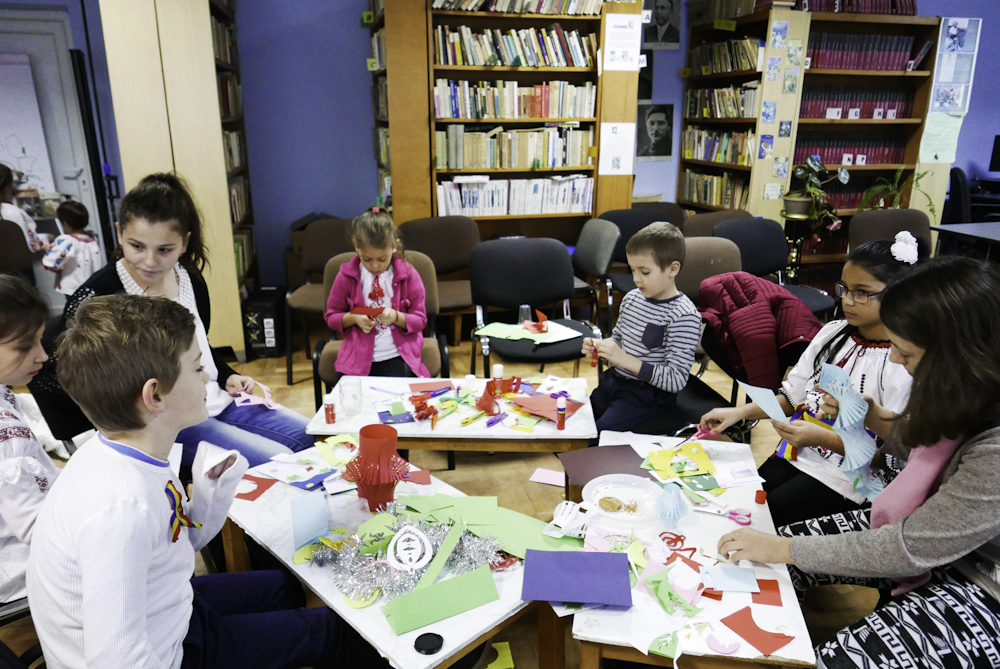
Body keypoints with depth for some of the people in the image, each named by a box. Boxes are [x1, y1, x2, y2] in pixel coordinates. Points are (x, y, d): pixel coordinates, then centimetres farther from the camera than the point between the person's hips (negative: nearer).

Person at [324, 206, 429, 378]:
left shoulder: (408, 275, -1)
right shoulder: (346, 276, 1)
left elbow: (420, 320, 3)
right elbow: (331, 317, 9)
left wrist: (396, 317, -17)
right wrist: (353, 318, -12)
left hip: (397, 356, -1)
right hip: (358, 356, 1)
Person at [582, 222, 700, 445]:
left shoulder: (684, 316, -19)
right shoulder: (631, 299, 3)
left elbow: (676, 380, -22)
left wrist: (626, 360, -27)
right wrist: (598, 347, -2)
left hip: (648, 394, -7)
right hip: (613, 380, 8)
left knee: (595, 439, -22)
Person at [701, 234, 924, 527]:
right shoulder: (832, 333, 4)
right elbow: (792, 396, 12)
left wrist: (823, 437, -29)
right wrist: (739, 412, -1)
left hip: (849, 478, -6)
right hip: (797, 452, 7)